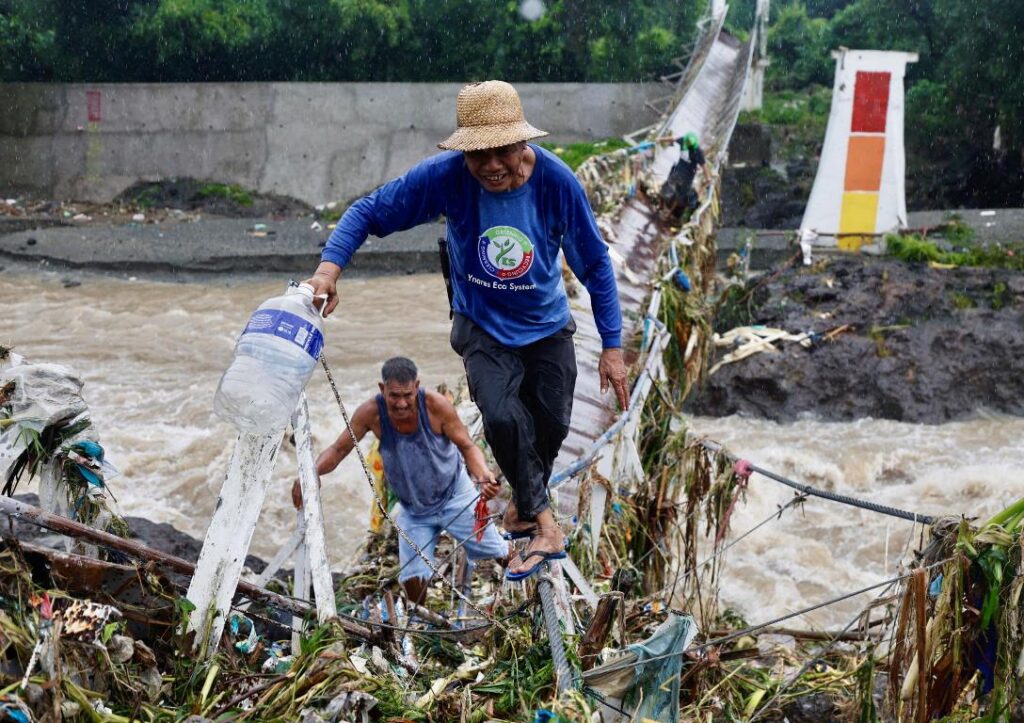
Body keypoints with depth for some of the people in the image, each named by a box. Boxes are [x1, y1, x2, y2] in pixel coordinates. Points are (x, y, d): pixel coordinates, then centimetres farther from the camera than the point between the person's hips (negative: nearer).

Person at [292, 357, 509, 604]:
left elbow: (468, 447, -19)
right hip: (413, 509, 1)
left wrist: (483, 475, -40)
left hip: (454, 495, -1)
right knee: (413, 579, -5)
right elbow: (339, 449, -14)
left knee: (498, 554, 3)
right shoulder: (371, 413, -25)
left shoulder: (436, 406, -28)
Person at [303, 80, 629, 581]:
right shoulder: (446, 176, -26)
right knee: (501, 416, -23)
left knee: (551, 425, 10)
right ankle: (543, 526, -2)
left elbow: (595, 265, -13)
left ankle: (525, 501, 44)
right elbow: (369, 211, -19)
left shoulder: (556, 182, -24)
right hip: (482, 326, -2)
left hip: (547, 326, 2)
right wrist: (329, 267, -36)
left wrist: (612, 346, -11)